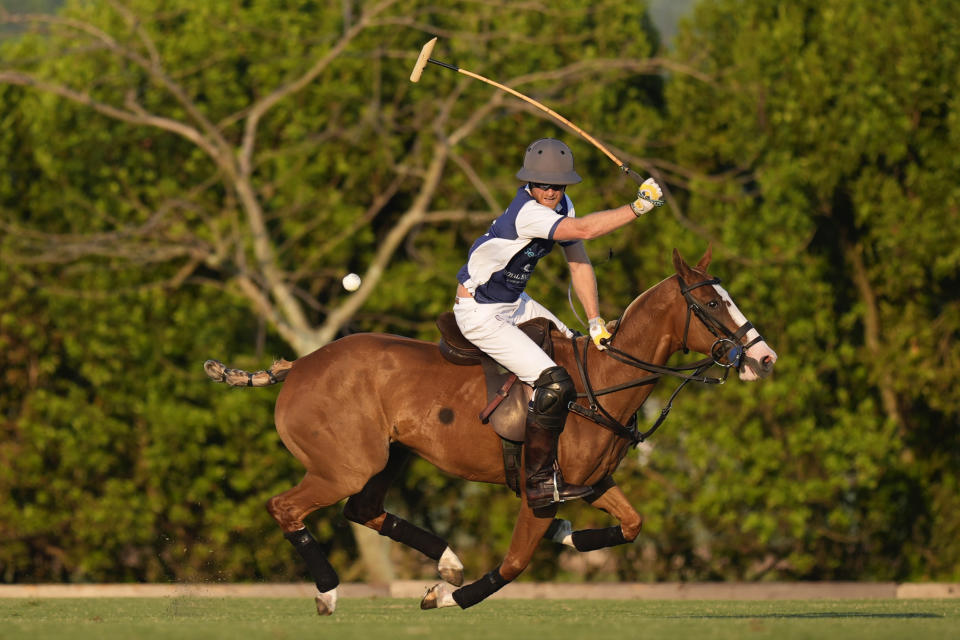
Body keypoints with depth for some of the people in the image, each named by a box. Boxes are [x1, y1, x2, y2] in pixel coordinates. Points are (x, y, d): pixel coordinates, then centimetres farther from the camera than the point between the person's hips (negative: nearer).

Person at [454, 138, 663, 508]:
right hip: (480, 315, -10)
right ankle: (539, 484, -12)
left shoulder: (561, 206, -1)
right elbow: (584, 230, -42)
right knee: (553, 382, -18)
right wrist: (638, 207, -40)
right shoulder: (528, 212, -30)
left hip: (514, 303, 10)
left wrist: (596, 321, -5)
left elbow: (579, 263, 1)